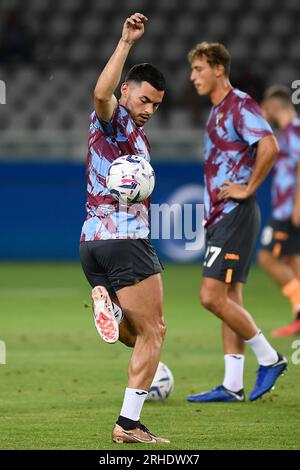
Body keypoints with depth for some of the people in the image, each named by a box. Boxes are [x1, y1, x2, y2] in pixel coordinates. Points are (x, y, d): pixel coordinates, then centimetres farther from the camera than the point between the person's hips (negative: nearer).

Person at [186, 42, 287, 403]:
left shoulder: (240, 105, -12)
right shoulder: (217, 112, 18)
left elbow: (269, 146, -27)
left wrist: (248, 188, -20)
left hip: (235, 216, -10)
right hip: (218, 216, 10)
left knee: (212, 296, -14)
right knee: (229, 300, 8)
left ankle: (268, 358, -2)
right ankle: (232, 385, 8)